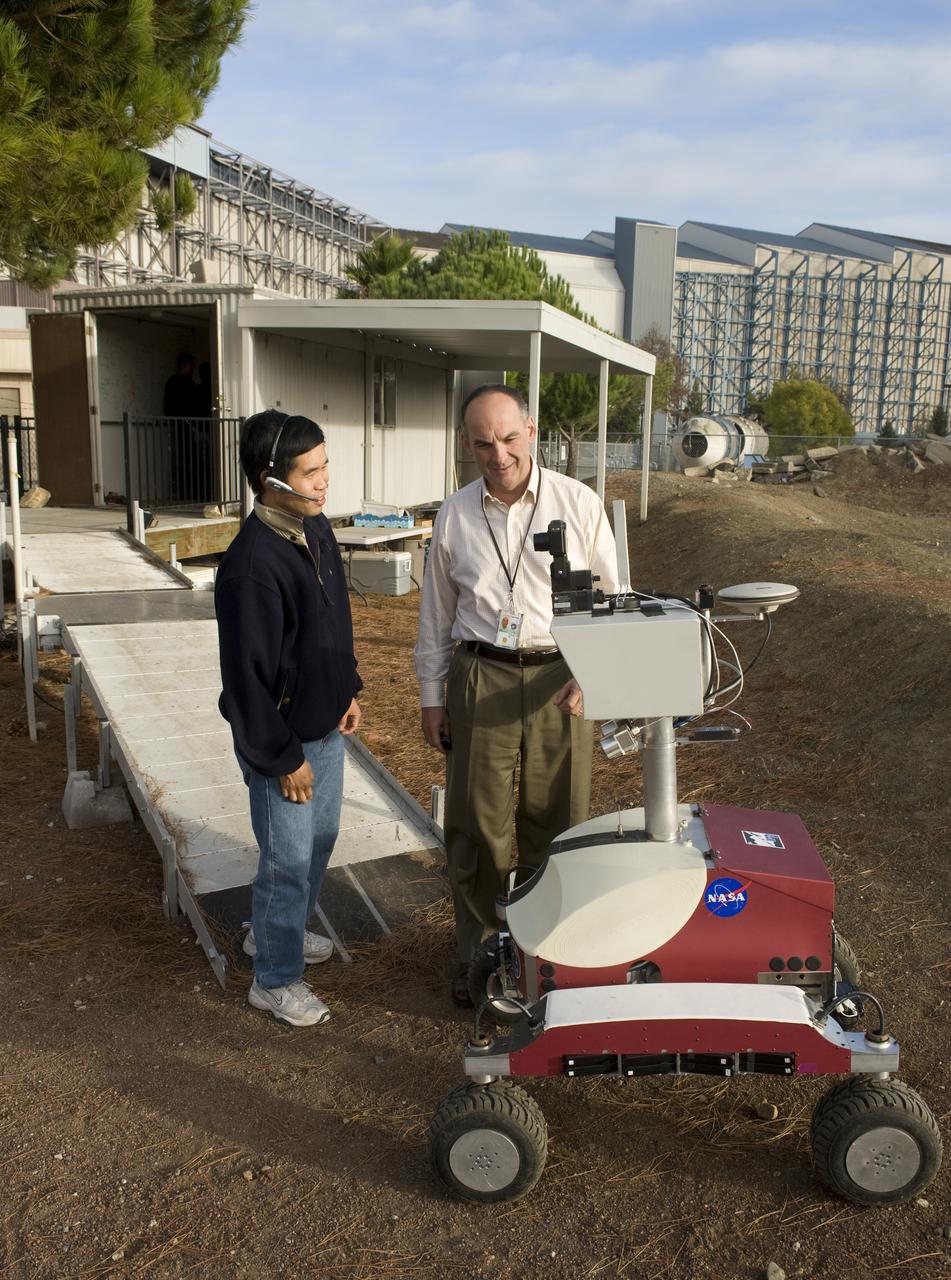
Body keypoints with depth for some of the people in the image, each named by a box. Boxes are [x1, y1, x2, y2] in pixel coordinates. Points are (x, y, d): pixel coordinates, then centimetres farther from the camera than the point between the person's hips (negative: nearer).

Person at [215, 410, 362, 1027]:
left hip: (325, 725, 9)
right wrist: (283, 757, -18)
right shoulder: (251, 566, -27)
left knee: (321, 838, 23)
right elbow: (246, 674, -24)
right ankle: (275, 979, 27)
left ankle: (279, 929, 47)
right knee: (289, 860, 6)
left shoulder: (316, 529, 1)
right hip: (281, 740, -9)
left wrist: (348, 691, 16)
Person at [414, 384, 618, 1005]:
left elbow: (610, 598, 4)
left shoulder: (578, 503, -1)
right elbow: (436, 613, 12)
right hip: (480, 679, 1)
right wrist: (432, 696, 11)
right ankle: (479, 951, 24)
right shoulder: (454, 515, 5)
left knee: (554, 822, 8)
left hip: (561, 679, -1)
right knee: (478, 823, 5)